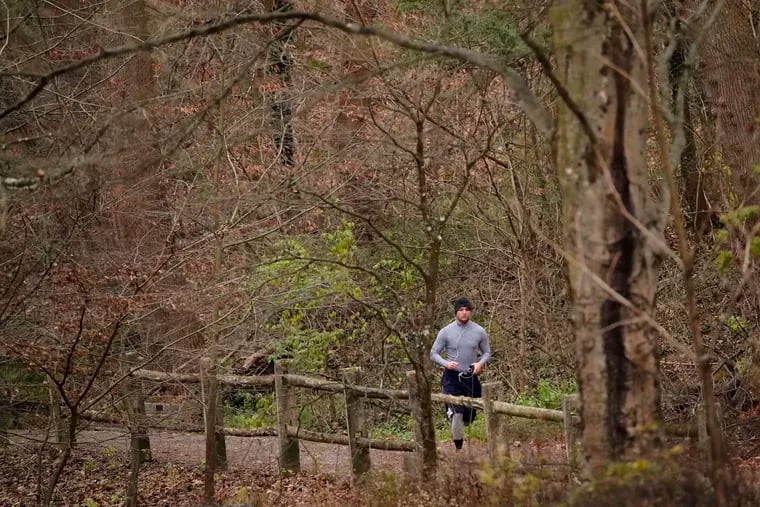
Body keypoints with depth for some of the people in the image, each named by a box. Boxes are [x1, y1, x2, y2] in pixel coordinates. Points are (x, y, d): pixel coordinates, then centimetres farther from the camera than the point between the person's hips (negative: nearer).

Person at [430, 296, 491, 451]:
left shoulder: (479, 332, 1)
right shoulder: (446, 331, -4)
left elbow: (487, 352, 10)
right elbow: (434, 353, 1)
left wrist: (480, 363, -11)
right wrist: (446, 363, -18)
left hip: (471, 378, 3)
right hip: (452, 377, -3)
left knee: (469, 417, 9)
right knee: (456, 413, -17)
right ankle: (458, 447, -8)